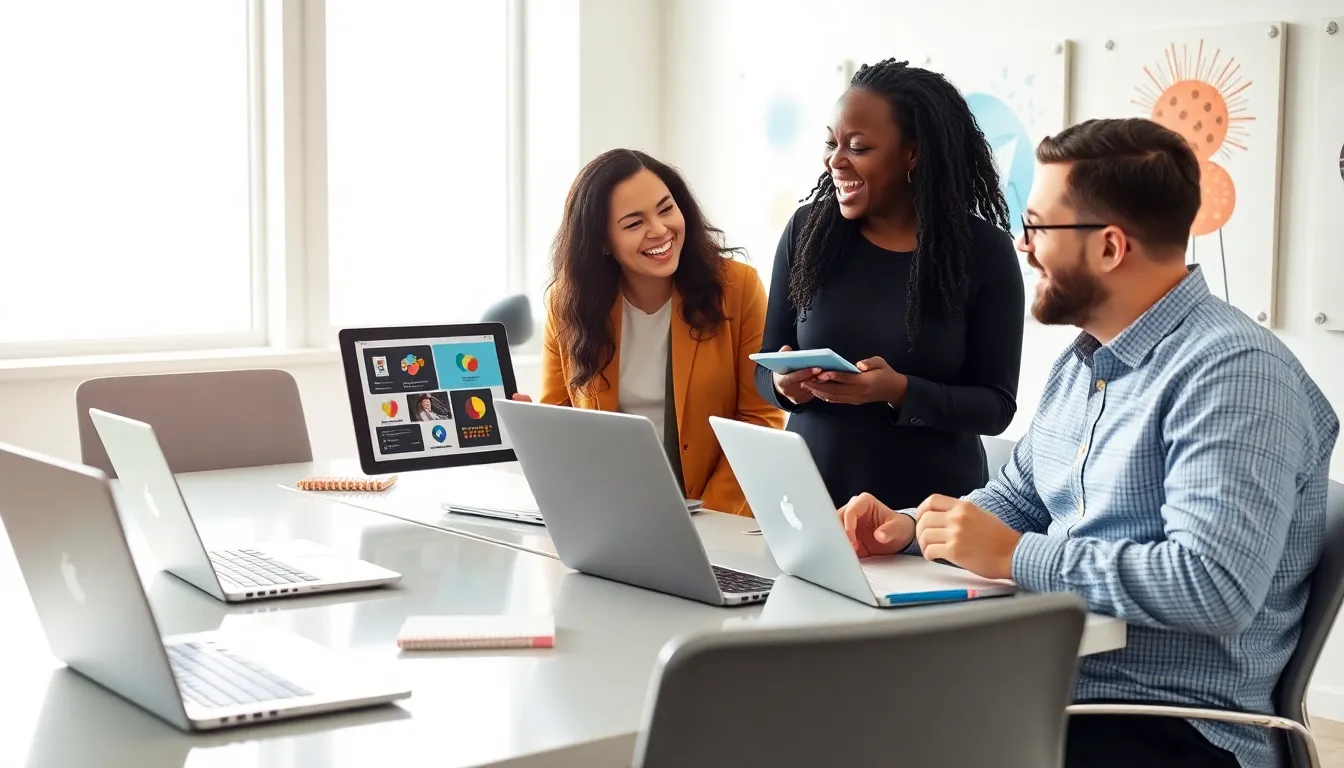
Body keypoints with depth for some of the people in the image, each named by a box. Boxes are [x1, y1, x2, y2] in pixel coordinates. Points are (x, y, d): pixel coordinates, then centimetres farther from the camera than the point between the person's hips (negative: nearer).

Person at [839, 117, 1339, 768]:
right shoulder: (1082, 361, 13)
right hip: (1051, 687, 8)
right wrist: (912, 527, 5)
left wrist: (1013, 556, -21)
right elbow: (1019, 498, 25)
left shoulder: (1231, 372, -17)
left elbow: (1213, 587, -28)